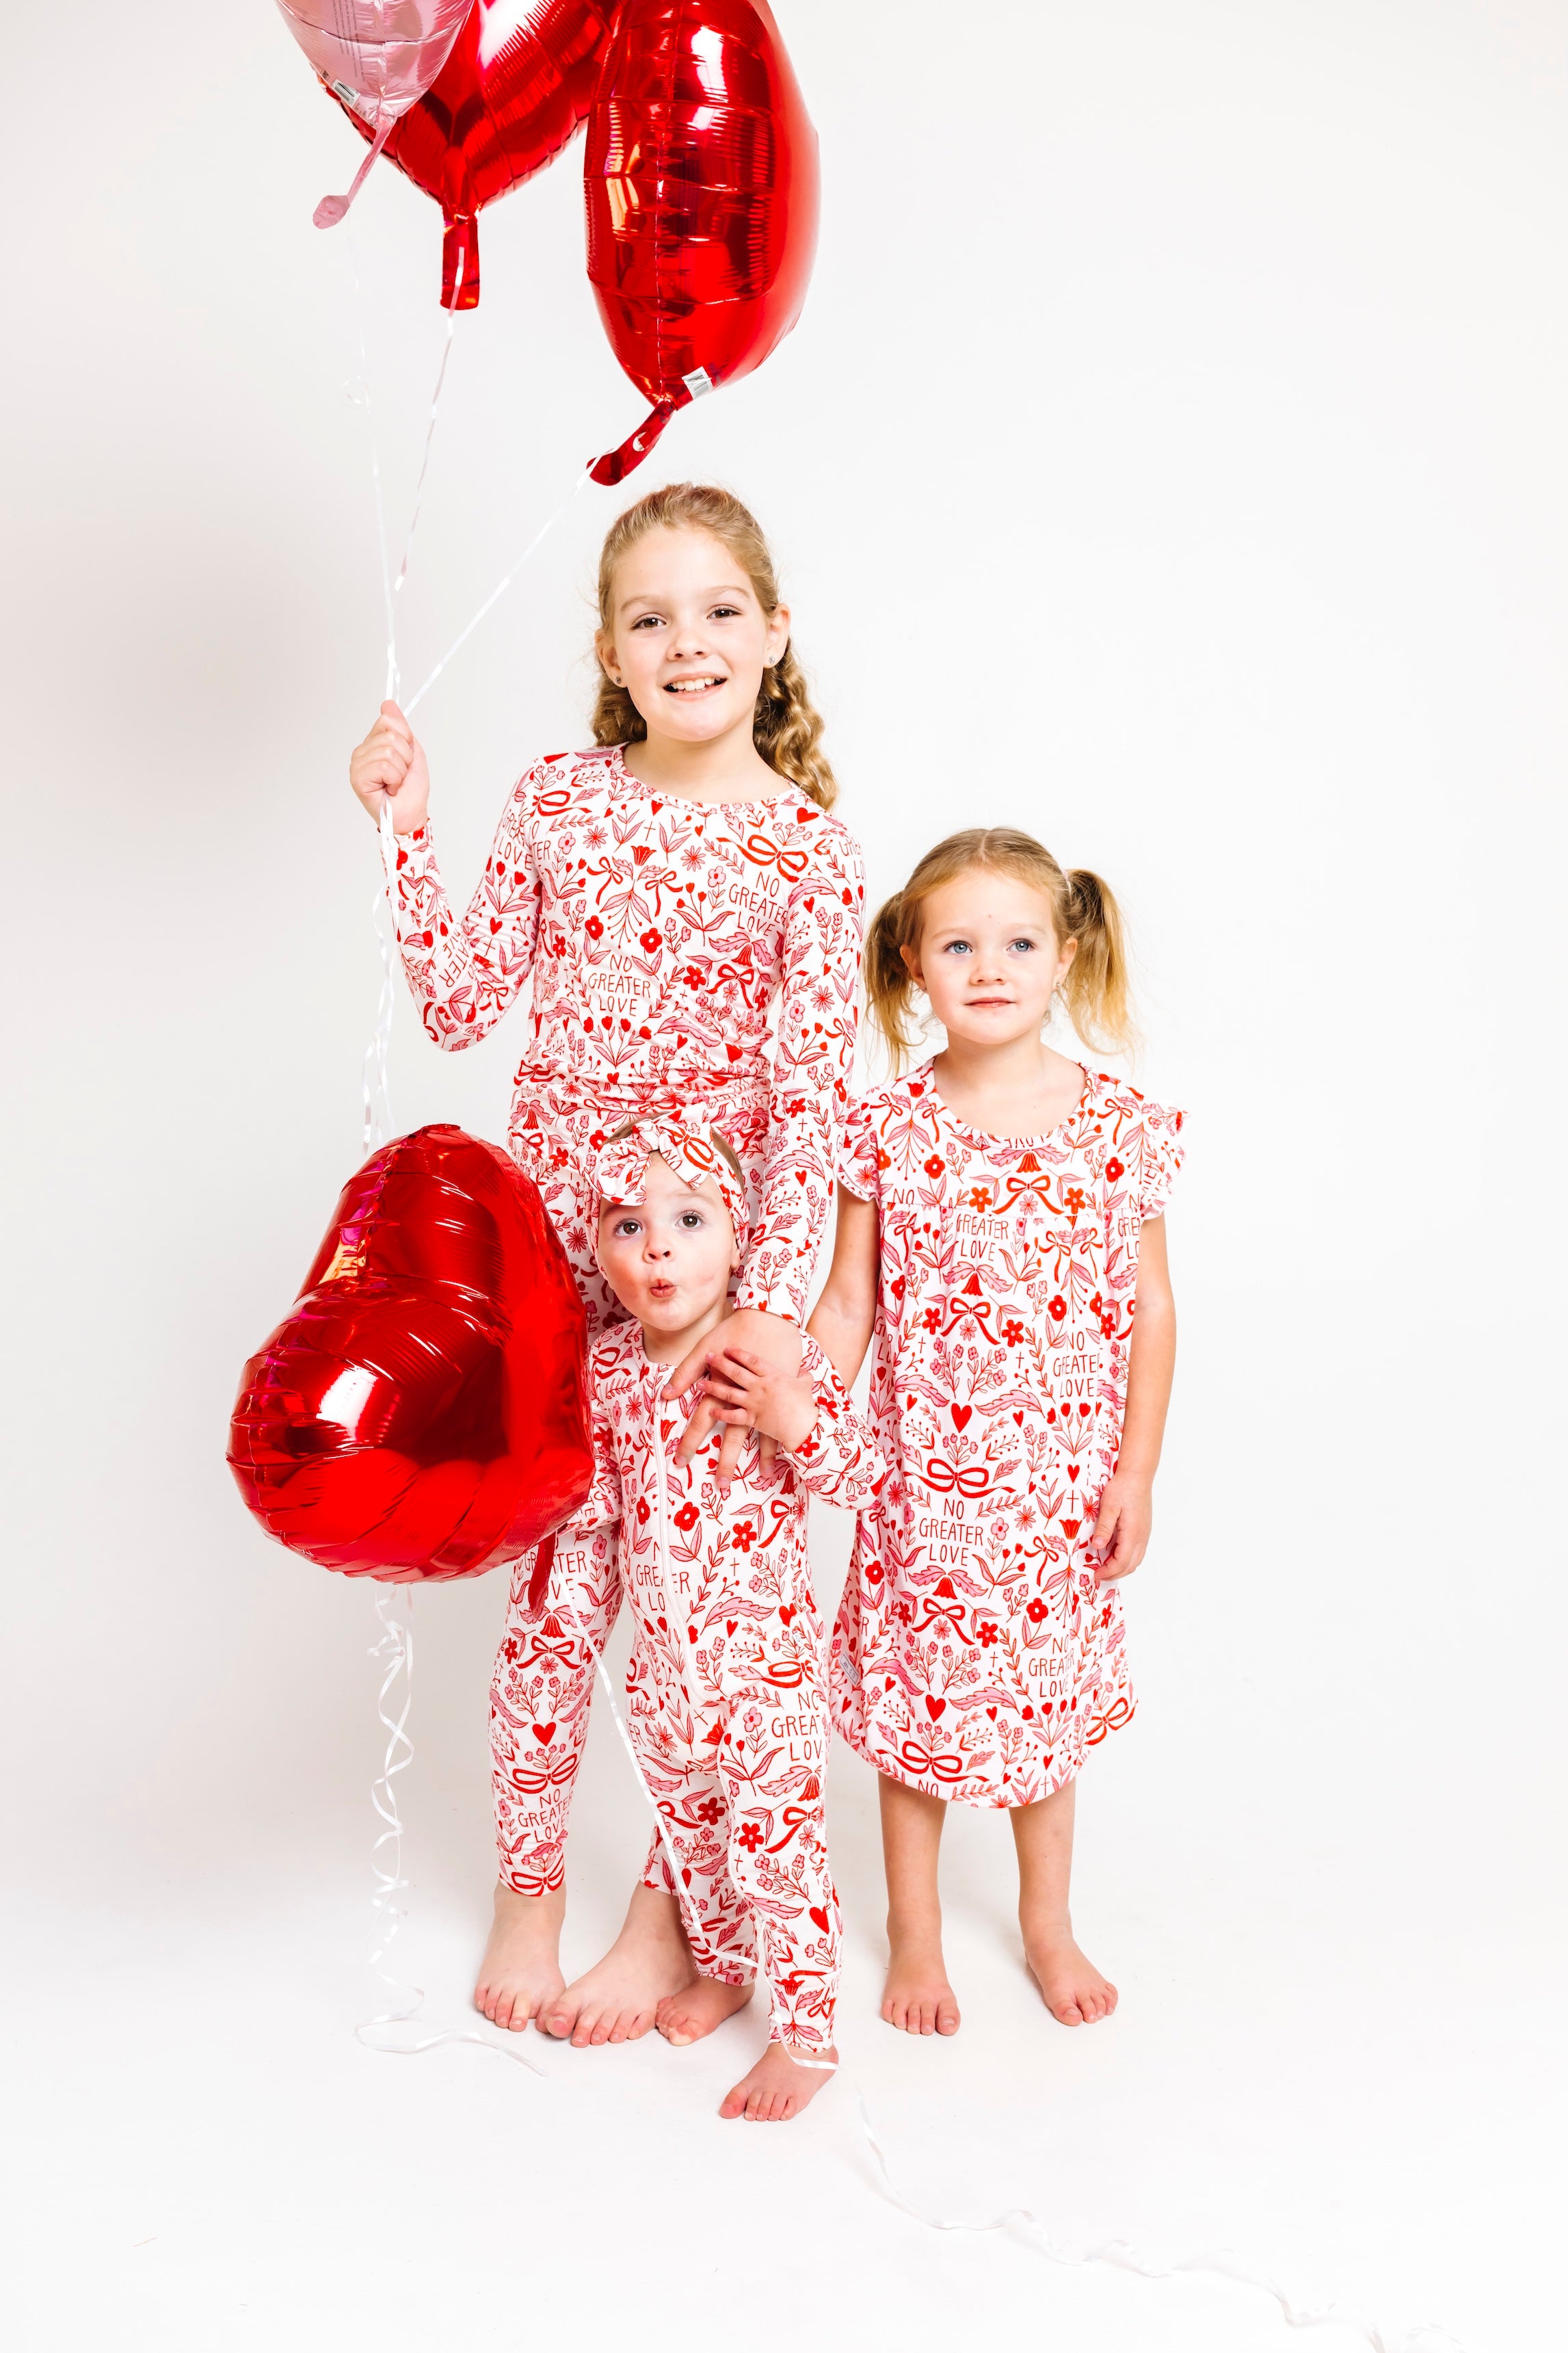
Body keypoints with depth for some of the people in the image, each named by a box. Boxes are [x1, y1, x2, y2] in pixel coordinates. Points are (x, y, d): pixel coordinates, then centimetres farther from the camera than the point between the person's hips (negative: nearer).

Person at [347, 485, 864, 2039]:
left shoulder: (808, 847, -5)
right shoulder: (558, 799, 3)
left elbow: (811, 1088, -11)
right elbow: (459, 1003, 4)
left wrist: (775, 1298, -18)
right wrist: (406, 826, -3)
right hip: (550, 1237, 2)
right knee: (560, 1569, 6)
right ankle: (530, 1885, 26)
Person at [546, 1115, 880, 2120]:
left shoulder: (781, 1359, -16)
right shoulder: (608, 1370, -2)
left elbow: (864, 1473, -13)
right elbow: (596, 1506, 7)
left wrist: (799, 1428, -29)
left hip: (765, 1651, -6)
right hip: (663, 1657, 6)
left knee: (776, 1843, 2)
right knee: (690, 1824, 22)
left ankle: (807, 2035, 17)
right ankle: (724, 1969, 45)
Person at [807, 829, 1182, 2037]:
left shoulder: (1122, 1127, -7)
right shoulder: (888, 1130, -8)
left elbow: (1150, 1312, -1)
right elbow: (848, 1308, -4)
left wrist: (1134, 1474, -2)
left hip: (1065, 1485, 1)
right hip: (925, 1479, -1)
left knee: (1050, 1705, 18)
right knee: (915, 1708, 12)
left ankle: (1049, 1922, 41)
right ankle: (916, 1935, 35)